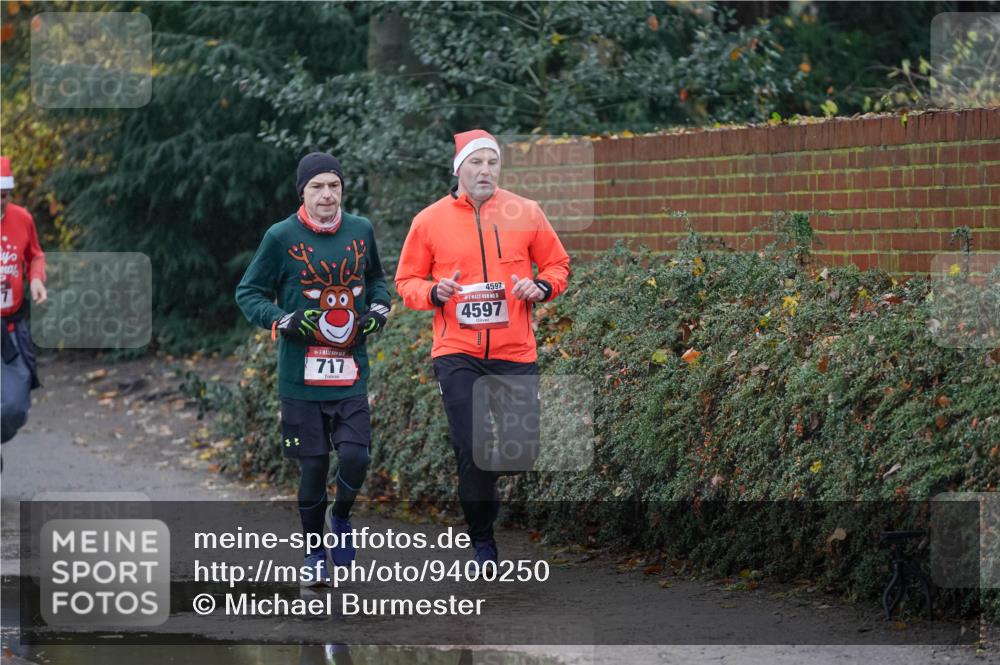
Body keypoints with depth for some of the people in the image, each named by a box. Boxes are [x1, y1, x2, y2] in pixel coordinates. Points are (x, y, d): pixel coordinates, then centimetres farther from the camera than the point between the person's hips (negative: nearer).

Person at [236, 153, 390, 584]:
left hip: (350, 374, 2)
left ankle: (341, 518, 21)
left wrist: (379, 308, 6)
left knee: (355, 457, -11)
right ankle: (314, 553, 18)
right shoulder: (281, 238, -4)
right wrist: (282, 321, -14)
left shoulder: (361, 231, 7)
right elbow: (249, 293, 3)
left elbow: (376, 277, 26)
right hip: (301, 375, -2)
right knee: (313, 467, 1)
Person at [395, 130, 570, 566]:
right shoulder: (430, 220, 2)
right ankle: (483, 543, 9)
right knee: (472, 453, -7)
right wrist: (434, 292, -12)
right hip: (457, 354, -1)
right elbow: (407, 282, 9)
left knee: (523, 450, -2)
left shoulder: (525, 214, 3)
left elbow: (557, 264, 13)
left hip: (515, 354, 1)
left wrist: (541, 288, -8)